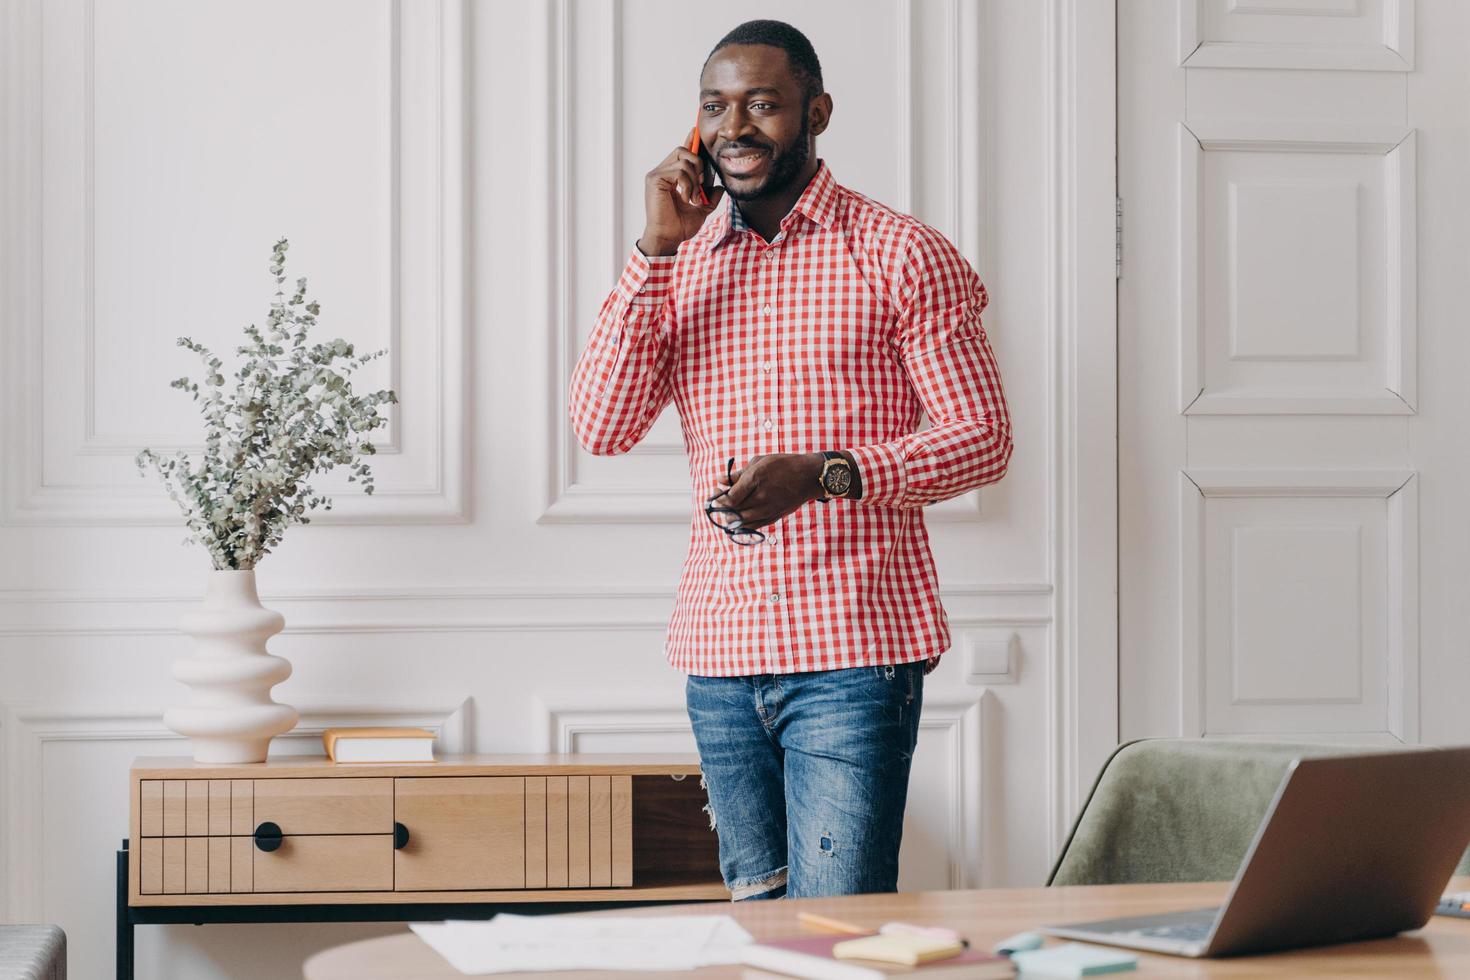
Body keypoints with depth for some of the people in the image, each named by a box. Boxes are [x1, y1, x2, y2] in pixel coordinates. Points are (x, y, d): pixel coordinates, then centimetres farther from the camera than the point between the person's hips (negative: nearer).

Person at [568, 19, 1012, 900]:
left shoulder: (897, 253, -1)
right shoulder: (677, 262, 12)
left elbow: (982, 437, -4)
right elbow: (603, 426, 0)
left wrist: (823, 475, -19)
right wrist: (658, 249, -7)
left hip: (854, 653, -5)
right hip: (722, 654, 5)